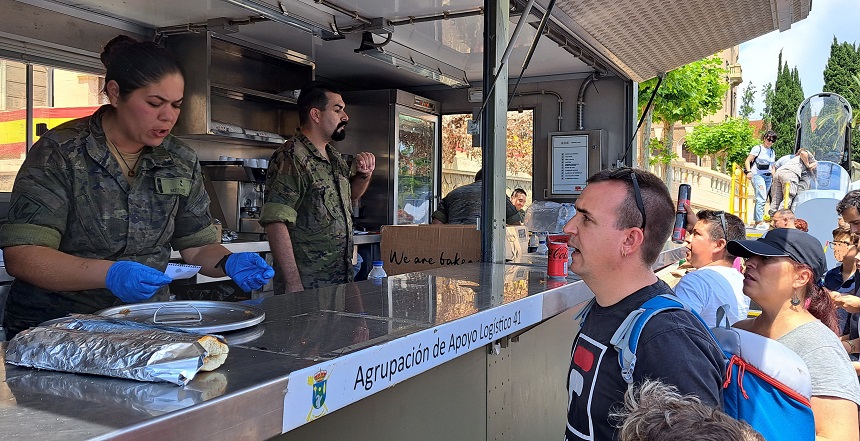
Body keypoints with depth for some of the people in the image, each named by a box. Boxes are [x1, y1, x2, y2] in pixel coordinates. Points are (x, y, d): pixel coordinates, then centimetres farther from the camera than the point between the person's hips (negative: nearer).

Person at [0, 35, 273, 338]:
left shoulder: (181, 163, 4)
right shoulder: (60, 153, -9)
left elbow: (198, 247, 9)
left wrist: (229, 263, -14)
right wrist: (109, 273, -32)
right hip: (53, 327, -2)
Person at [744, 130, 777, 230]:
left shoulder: (772, 152, 19)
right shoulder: (757, 148, 1)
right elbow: (747, 161, -3)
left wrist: (774, 178, 17)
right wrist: (749, 171, -18)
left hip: (768, 177, 6)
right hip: (758, 175, -6)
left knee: (763, 199, 2)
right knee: (761, 198, -17)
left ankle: (756, 221, 8)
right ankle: (760, 222, -21)